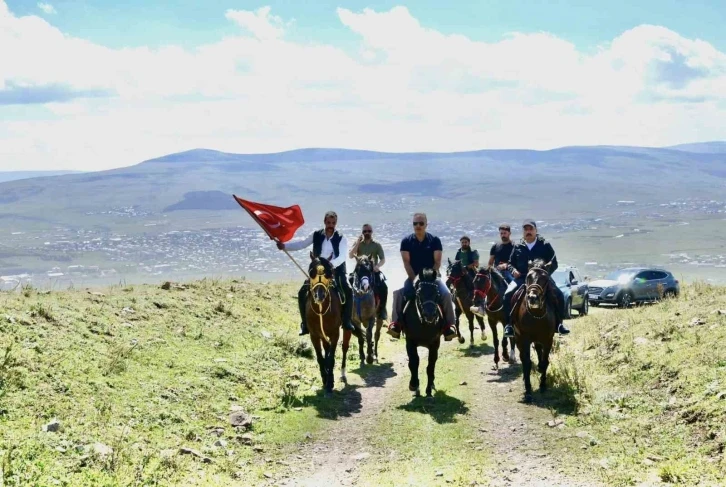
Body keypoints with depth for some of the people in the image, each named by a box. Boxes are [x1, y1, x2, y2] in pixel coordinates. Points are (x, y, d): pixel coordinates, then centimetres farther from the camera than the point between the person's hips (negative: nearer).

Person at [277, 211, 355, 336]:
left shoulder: (341, 239, -5)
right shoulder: (316, 235, 2)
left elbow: (342, 256, -17)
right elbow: (302, 244, -1)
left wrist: (332, 264, -37)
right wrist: (284, 246, -17)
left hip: (336, 271, -2)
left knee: (348, 292, -24)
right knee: (302, 292, -14)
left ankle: (347, 322, -13)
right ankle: (305, 323, -3)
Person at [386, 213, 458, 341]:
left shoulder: (435, 240, 1)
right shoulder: (406, 241, 2)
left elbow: (437, 261, -2)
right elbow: (406, 262, -2)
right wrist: (414, 278, -14)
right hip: (413, 276, 0)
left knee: (446, 294, -25)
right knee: (399, 294, -25)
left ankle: (448, 326, -18)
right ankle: (396, 323, -20)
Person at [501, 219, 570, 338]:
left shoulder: (545, 245, 6)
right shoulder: (518, 247, 11)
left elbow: (554, 263, 6)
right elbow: (511, 263, 20)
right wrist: (513, 270, -3)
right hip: (521, 278, 1)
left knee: (558, 295, -21)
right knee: (508, 294, -25)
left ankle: (559, 323, -7)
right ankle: (508, 324, -15)